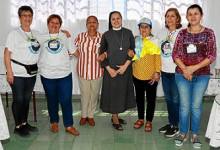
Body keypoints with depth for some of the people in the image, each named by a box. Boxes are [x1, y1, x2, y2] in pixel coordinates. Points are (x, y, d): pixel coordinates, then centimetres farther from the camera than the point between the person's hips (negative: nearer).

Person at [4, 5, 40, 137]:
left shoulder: (37, 34, 12)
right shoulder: (14, 33, -5)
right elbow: (7, 53, -8)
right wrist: (9, 72, -15)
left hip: (32, 73, 5)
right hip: (18, 73, -5)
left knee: (27, 99, 14)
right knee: (18, 99, 2)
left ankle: (25, 123, 27)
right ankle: (18, 126, 15)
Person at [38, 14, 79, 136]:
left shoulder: (65, 37, 9)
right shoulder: (42, 38, 8)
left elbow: (74, 52, 16)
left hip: (65, 74, 0)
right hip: (47, 74, 1)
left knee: (66, 100, -1)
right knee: (52, 100, 11)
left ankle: (69, 125, 11)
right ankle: (54, 122, 29)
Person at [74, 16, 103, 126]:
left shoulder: (102, 37, -2)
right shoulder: (81, 36, 0)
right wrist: (80, 58, 2)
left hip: (97, 71, 0)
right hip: (83, 70, 0)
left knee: (94, 94, 9)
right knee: (84, 94, 8)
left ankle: (90, 115, 26)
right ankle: (84, 115, 25)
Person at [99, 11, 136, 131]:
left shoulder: (128, 33, 3)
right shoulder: (106, 35, 0)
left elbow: (132, 50, 1)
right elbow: (102, 53, 1)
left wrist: (125, 65, -11)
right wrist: (109, 69, -9)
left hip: (125, 69, 2)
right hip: (111, 69, -2)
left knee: (122, 92, 8)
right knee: (112, 93, 2)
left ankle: (116, 116, 27)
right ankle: (115, 120, 16)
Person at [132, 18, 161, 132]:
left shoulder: (155, 41, -4)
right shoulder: (136, 40, 6)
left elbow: (158, 58, -4)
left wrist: (157, 72, -12)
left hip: (151, 75, -3)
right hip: (137, 74, 3)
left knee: (151, 99, 7)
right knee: (139, 97, 14)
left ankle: (149, 121, 21)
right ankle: (140, 119, 30)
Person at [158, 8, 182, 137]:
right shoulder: (162, 32, 10)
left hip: (176, 72, -6)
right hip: (165, 71, 6)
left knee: (176, 99, 3)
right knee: (168, 98, 15)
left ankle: (175, 126, 17)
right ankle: (170, 123, 29)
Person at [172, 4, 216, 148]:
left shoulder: (209, 33, 0)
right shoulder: (182, 33, 3)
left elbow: (212, 55, -5)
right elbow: (175, 54, 2)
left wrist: (194, 68, -15)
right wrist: (184, 69, -14)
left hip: (202, 76, -1)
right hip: (182, 75, 1)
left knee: (196, 105, 7)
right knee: (184, 105, 6)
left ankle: (195, 135, 24)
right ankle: (183, 134, 22)